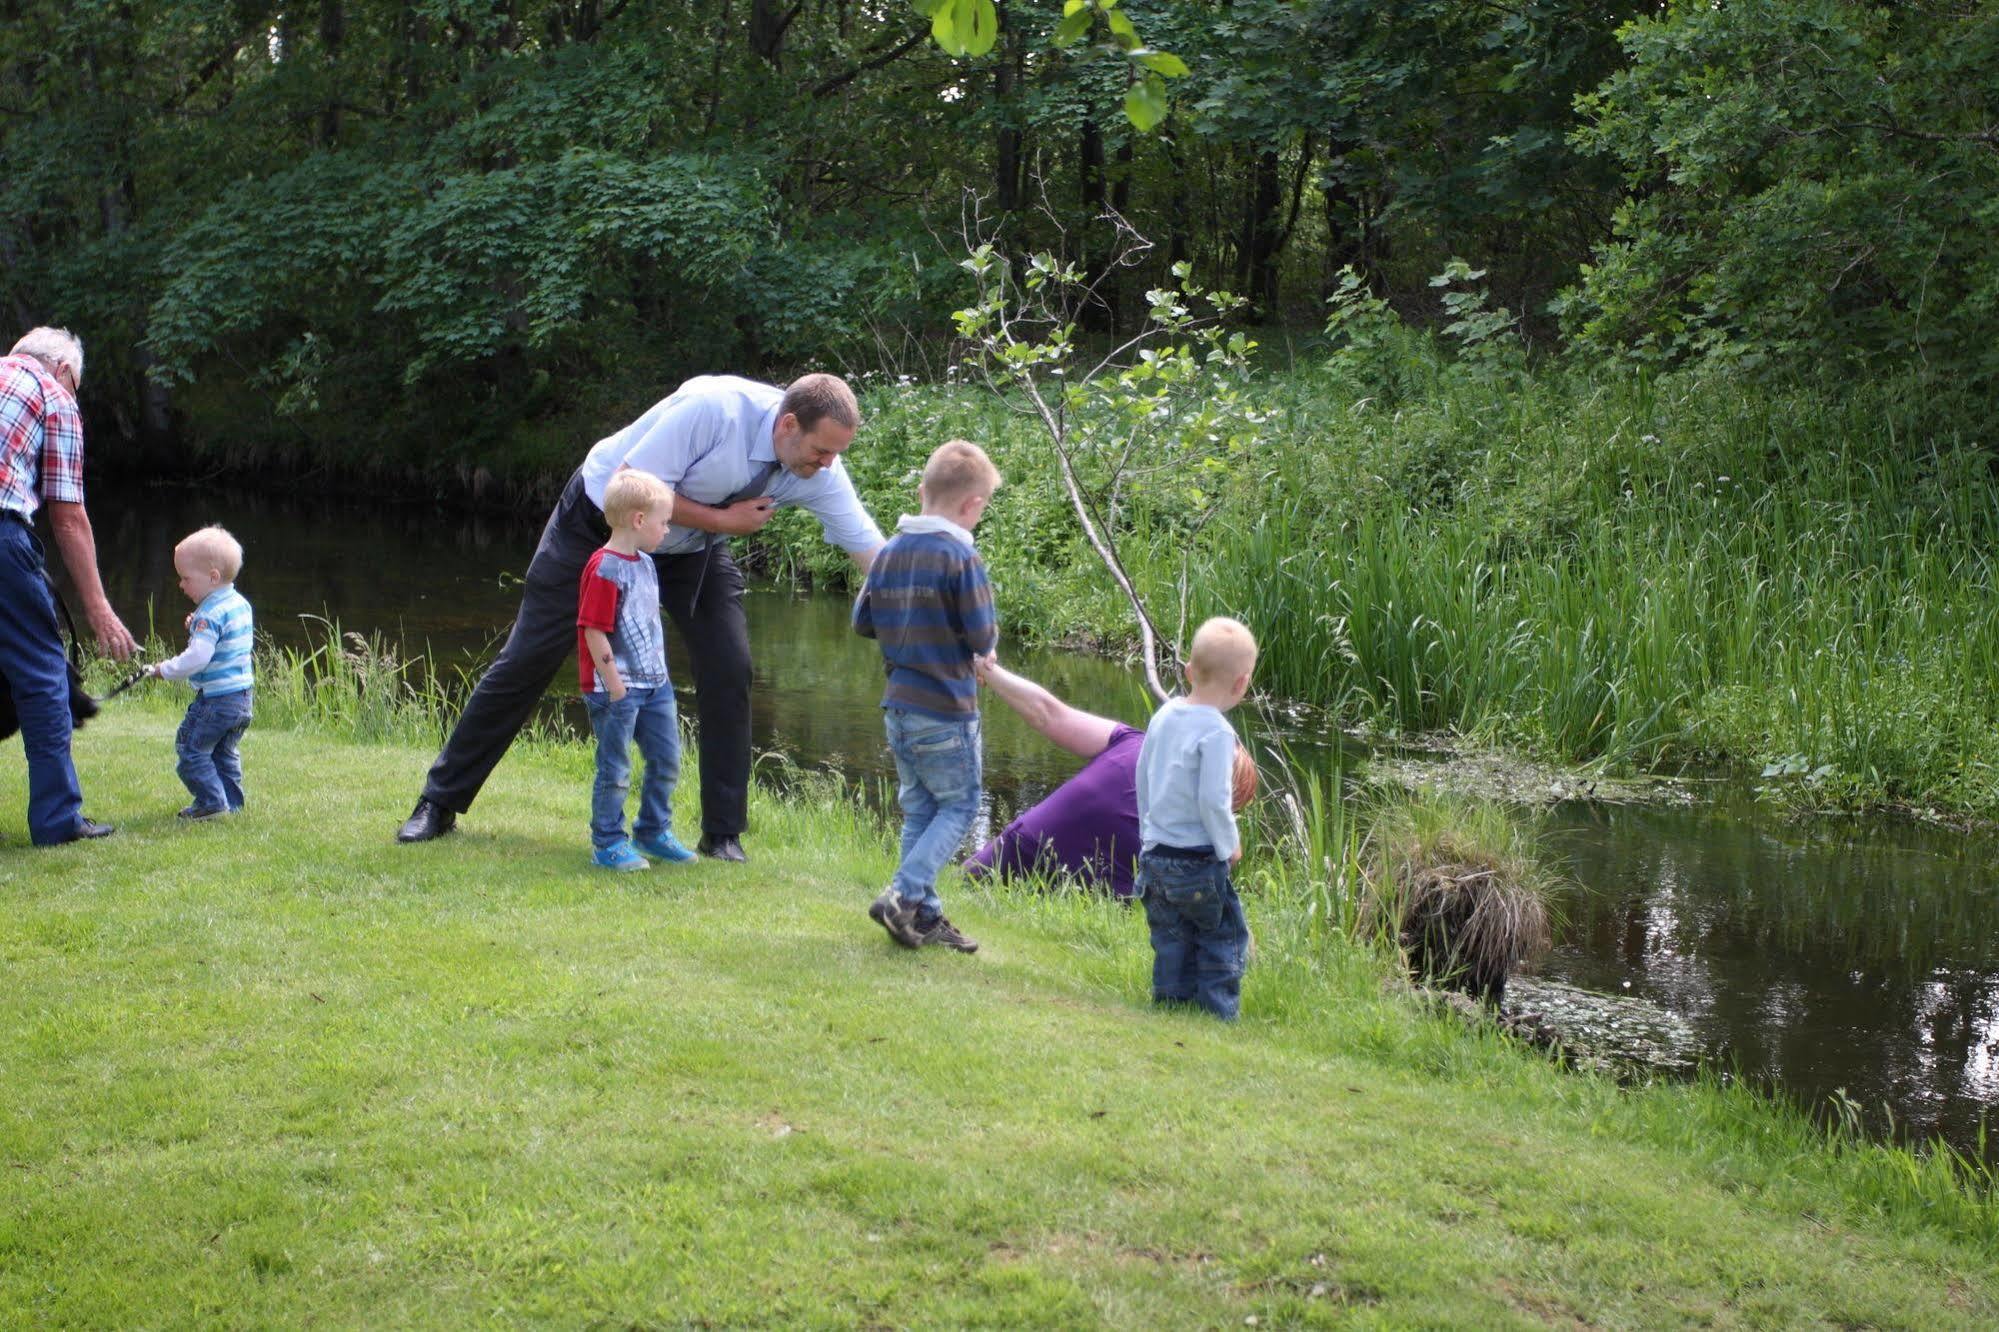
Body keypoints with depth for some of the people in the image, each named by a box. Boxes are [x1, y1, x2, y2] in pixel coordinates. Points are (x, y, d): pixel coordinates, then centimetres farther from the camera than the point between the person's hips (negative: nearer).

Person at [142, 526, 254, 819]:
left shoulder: (210, 614, -20)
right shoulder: (241, 605, 9)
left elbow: (197, 658, -27)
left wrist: (164, 670, -13)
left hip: (216, 698, -9)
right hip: (243, 696, 9)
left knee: (191, 748, 2)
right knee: (225, 752, 20)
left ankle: (212, 801, -1)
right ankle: (231, 801, 22)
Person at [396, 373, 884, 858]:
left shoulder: (820, 470, -19)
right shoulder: (715, 408, -35)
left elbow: (872, 551, -17)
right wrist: (722, 520, -26)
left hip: (694, 546, 4)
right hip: (600, 521, -4)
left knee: (728, 668, -13)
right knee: (527, 660, 0)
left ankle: (723, 835, 1)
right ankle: (438, 804, 14)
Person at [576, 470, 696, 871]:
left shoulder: (645, 563, 11)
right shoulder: (605, 570, -18)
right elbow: (594, 632, -20)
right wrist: (615, 686, -18)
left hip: (653, 684, 9)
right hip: (616, 688, -9)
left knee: (666, 759, 14)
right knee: (615, 770, 0)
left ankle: (653, 833, 29)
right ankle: (607, 844, 11)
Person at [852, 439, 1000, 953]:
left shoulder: (889, 552, 6)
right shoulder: (962, 558, -15)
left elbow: (862, 621, 12)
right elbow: (983, 637, -15)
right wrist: (986, 639, 6)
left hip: (898, 708, 7)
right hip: (946, 709, -7)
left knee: (919, 809, 13)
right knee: (959, 806, 5)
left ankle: (925, 915, 14)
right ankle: (904, 893, -8)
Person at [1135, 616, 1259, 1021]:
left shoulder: (1164, 715, 5)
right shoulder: (1216, 732, -18)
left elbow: (1142, 777, 15)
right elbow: (1213, 799, -22)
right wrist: (1229, 846, -6)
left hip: (1154, 854, 7)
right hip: (1198, 860, -7)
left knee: (1172, 939, 16)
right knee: (1225, 935, 6)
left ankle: (1171, 1002, 20)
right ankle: (1218, 1013, 6)